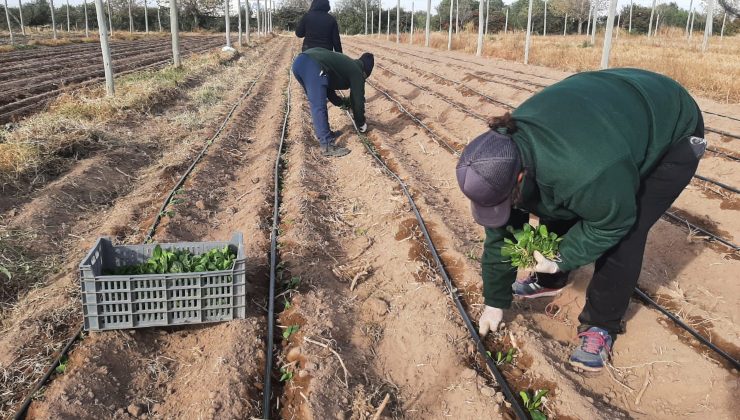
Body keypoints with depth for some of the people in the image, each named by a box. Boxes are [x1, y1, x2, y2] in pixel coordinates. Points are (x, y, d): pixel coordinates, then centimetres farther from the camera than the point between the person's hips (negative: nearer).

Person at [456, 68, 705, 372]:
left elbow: (614, 223, -24)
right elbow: (500, 234, -11)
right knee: (559, 210, 3)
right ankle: (548, 279, 28)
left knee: (625, 235, -14)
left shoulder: (584, 174, -46)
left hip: (671, 133, -6)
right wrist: (495, 301, -2)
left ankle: (602, 325, 5)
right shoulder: (504, 154, -22)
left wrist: (563, 258, -20)